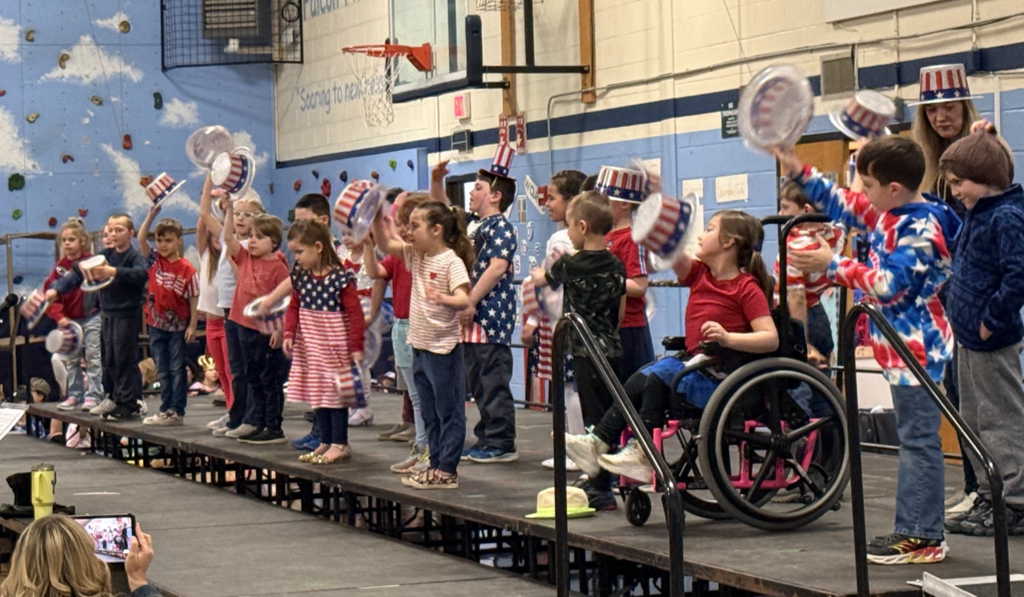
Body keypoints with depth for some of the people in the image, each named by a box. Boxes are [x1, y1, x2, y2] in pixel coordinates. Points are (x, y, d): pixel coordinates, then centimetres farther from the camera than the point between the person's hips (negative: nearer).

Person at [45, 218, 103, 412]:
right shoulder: (60, 267, 2)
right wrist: (59, 316, -10)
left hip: (92, 317, -5)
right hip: (70, 320, 5)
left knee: (93, 358, -4)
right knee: (72, 360, 11)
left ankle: (93, 396, -3)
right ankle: (74, 396, 19)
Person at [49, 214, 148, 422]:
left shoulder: (134, 257, -9)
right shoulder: (105, 255, 9)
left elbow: (140, 273, -30)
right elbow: (78, 273, 6)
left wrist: (115, 272, -45)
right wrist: (57, 288, -7)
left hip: (128, 316, -7)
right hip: (107, 315, 7)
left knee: (125, 359, -5)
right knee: (109, 359, 11)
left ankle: (129, 404, 0)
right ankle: (115, 398, 21)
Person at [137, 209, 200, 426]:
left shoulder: (187, 270, -11)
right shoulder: (154, 261, 2)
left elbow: (193, 300, -8)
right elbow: (141, 239, -8)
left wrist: (192, 326, -12)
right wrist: (151, 215, -16)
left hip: (178, 326, -5)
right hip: (157, 324, 5)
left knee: (177, 369, 1)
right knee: (163, 370, 11)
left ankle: (177, 412, 3)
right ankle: (166, 410, 17)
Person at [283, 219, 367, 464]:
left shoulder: (340, 278, -17)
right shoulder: (301, 276, 3)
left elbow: (354, 313, -16)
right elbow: (294, 307, 10)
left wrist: (356, 347, -17)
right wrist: (289, 334, -5)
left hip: (335, 344, -7)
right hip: (309, 345, 7)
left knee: (335, 393, -1)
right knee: (317, 393, 12)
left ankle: (340, 444, 6)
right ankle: (325, 442, 21)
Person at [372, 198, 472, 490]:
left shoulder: (451, 262, -15)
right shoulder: (415, 255, 9)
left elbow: (463, 299, -26)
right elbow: (384, 244, 14)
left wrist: (443, 299, -45)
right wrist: (377, 218, -1)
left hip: (444, 348, -9)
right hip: (420, 346, 9)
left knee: (449, 411, -1)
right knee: (429, 413, 14)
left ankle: (447, 471, 1)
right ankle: (436, 465, 21)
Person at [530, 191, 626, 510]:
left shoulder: (569, 265, -10)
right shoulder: (616, 266, 4)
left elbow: (540, 279, 11)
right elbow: (620, 311, 12)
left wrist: (538, 273, 34)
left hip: (586, 350, -6)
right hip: (612, 349, 6)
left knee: (595, 417, -5)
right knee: (609, 414, 12)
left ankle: (601, 491, -5)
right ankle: (600, 481, 21)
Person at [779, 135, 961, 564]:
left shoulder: (920, 229, -20)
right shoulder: (889, 214, 9)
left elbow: (888, 285, -25)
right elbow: (843, 206, 22)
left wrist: (832, 265, -20)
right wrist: (801, 174, 16)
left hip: (917, 350, -10)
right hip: (902, 347, 10)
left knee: (918, 441, -7)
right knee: (913, 440, 13)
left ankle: (923, 538, -4)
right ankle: (912, 529, 19)